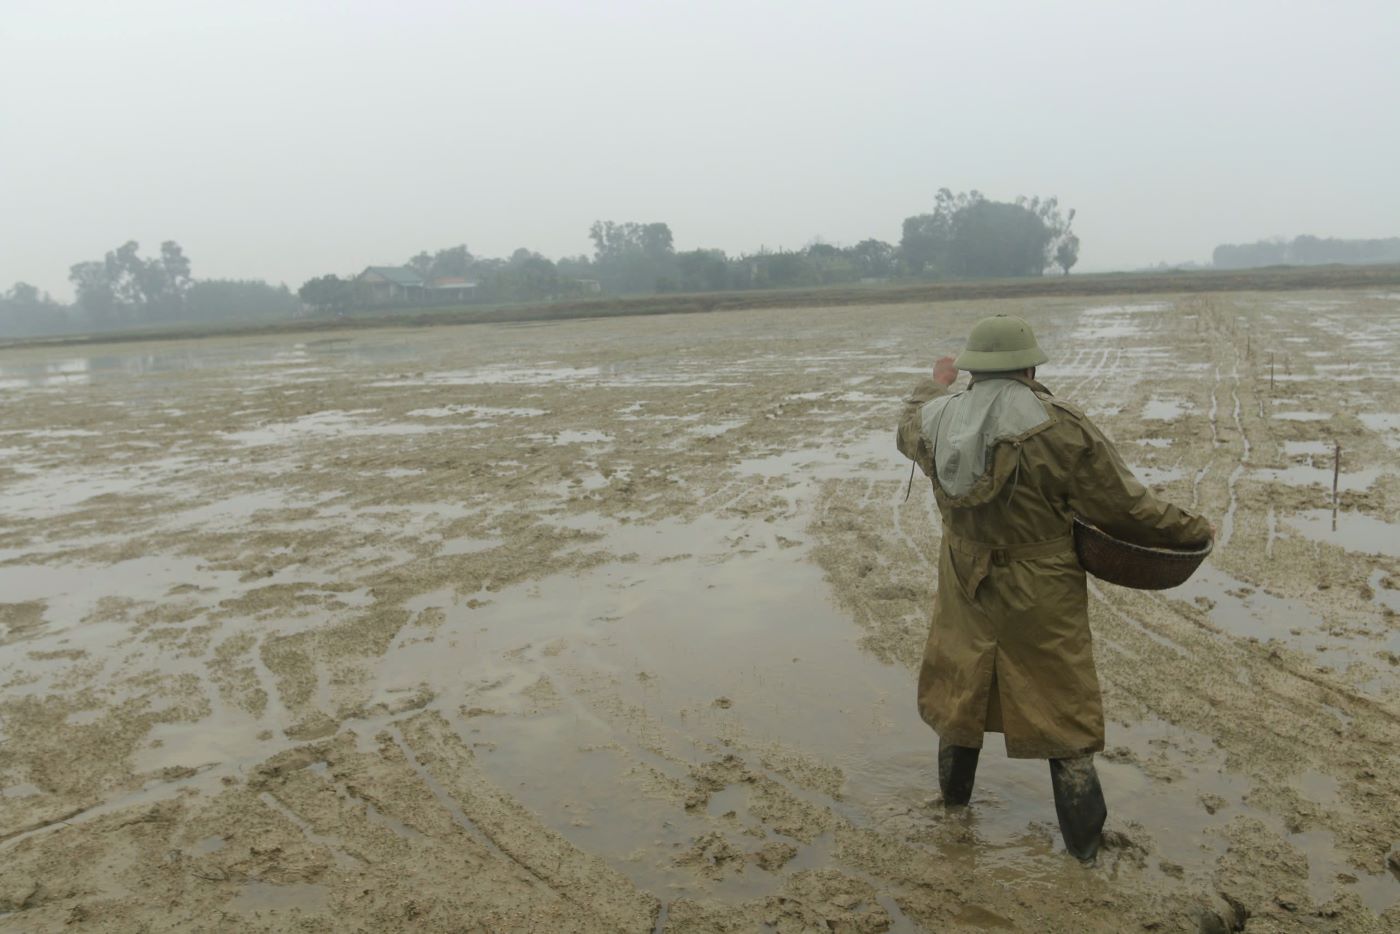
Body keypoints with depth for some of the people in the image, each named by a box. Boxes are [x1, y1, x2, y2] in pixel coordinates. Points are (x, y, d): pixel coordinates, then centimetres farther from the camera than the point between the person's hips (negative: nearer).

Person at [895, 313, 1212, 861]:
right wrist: (1192, 531, 4)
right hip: (1041, 600, -4)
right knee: (1061, 708, 11)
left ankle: (954, 795, 44)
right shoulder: (1062, 430, -21)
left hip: (965, 589, 4)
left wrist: (936, 386, 37)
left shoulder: (938, 421, -8)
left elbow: (910, 428, 19)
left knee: (956, 687, 23)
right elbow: (1127, 509, -14)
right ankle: (1083, 838, 24)